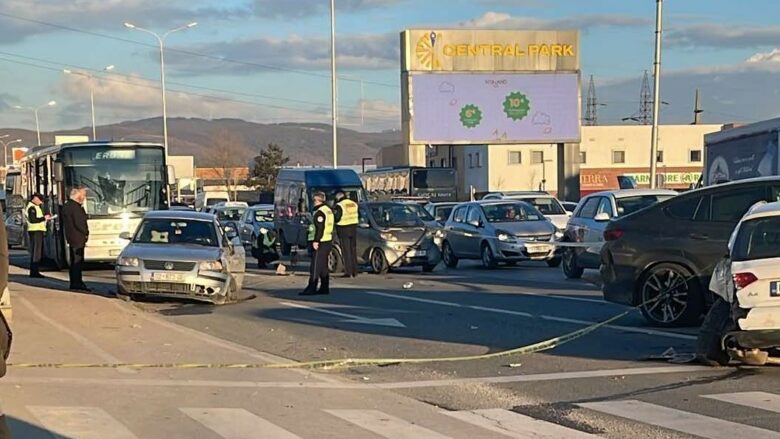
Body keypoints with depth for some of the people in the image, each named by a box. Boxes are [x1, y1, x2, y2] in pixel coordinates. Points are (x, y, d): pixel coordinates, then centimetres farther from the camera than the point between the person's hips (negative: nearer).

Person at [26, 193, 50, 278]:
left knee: (39, 252, 14)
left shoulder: (36, 207, 20)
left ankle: (35, 271, 20)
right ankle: (34, 272, -8)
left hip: (38, 231, 11)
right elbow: (32, 220, -23)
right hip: (35, 231, -11)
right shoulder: (32, 207, -13)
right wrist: (44, 218, -17)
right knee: (35, 252, -9)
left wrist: (45, 217, 9)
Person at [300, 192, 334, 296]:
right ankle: (324, 288, 15)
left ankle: (311, 289, -10)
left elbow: (320, 228, -22)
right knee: (323, 266, 14)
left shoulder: (320, 212, -15)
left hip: (321, 243, -10)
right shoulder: (329, 210, 16)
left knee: (315, 266, -9)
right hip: (329, 241, 10)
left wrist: (316, 241, -21)